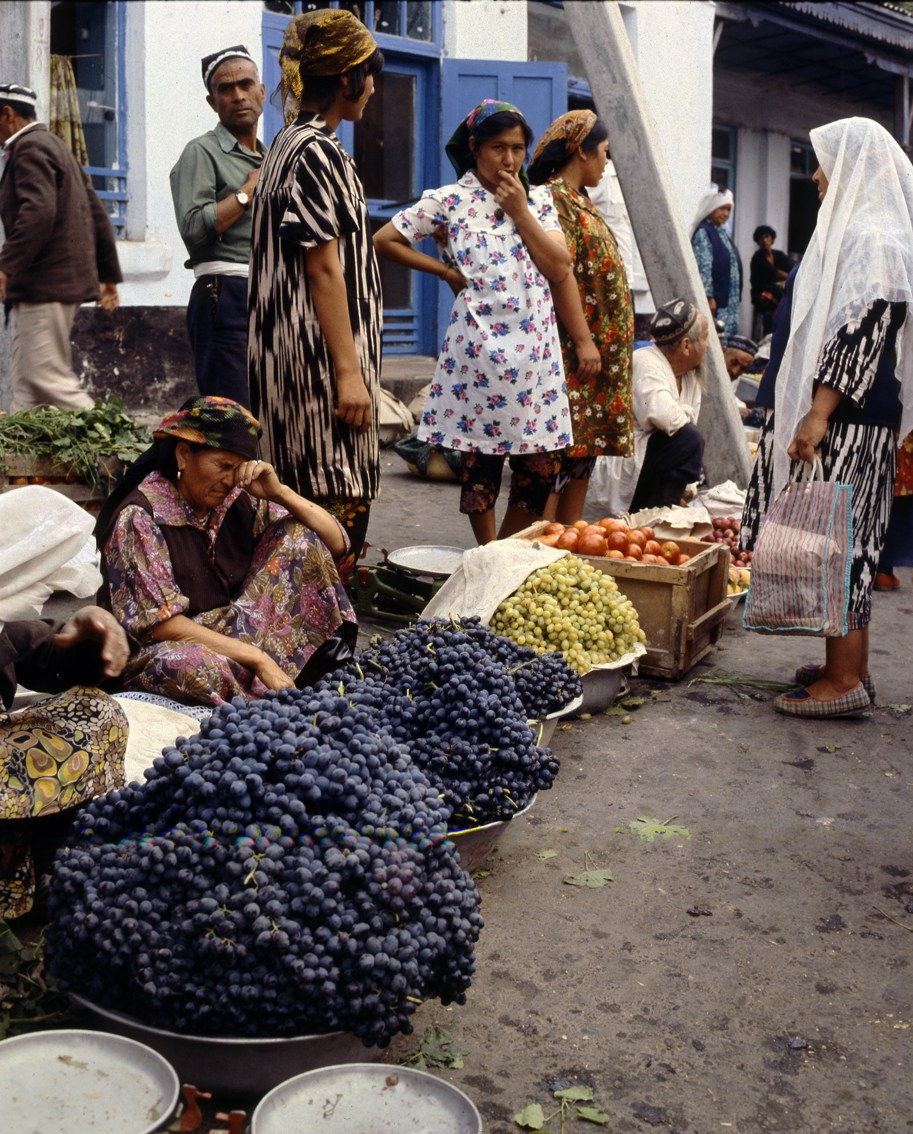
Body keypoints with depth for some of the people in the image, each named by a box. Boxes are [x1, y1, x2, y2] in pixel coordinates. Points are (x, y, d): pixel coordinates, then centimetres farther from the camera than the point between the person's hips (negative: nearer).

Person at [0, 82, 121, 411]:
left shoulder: (29, 148, -9)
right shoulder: (53, 145, 22)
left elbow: (38, 212, -25)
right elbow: (97, 213, 21)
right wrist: (109, 273, 22)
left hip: (44, 284, -10)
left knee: (48, 377, -9)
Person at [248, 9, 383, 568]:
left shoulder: (288, 143, 16)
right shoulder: (318, 151, -13)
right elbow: (324, 270, -17)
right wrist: (349, 371, -18)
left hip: (294, 352, 10)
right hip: (323, 358, -10)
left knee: (313, 498, 13)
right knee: (341, 501, -7)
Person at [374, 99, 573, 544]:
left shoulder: (538, 199, 12)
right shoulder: (449, 201, 0)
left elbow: (559, 267, 1)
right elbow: (385, 240, -1)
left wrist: (520, 211, -4)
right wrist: (447, 271, -1)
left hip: (536, 349, 4)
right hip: (479, 350, -4)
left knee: (540, 465, 5)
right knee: (481, 461, 3)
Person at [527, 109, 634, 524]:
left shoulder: (579, 202, 19)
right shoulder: (555, 199, -10)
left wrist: (603, 347, 19)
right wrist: (585, 342, -22)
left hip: (598, 354, 10)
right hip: (577, 354, -10)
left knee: (583, 456, 10)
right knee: (557, 460, -10)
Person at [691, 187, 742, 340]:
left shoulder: (722, 232, 18)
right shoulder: (703, 233, -9)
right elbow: (703, 268, -17)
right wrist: (709, 297, -22)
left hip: (729, 301, 9)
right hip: (715, 300, -9)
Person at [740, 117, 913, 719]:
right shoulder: (854, 230, 17)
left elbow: (862, 331, -22)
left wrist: (819, 413, -26)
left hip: (846, 422, -10)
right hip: (839, 419, 10)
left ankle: (844, 681, -2)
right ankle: (850, 666, 19)